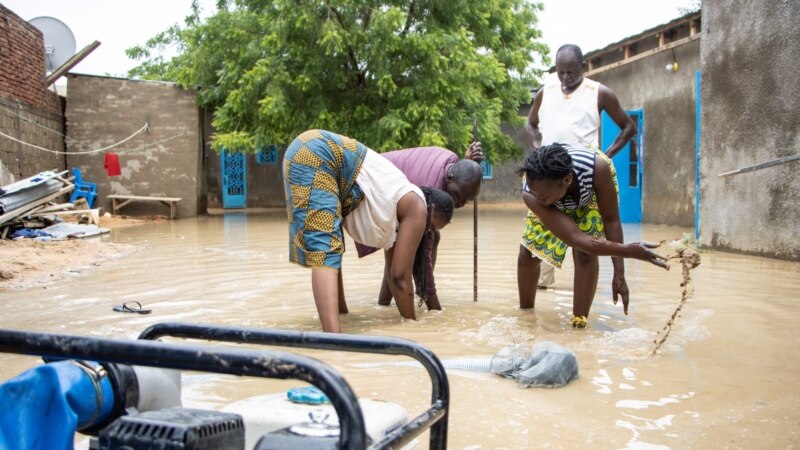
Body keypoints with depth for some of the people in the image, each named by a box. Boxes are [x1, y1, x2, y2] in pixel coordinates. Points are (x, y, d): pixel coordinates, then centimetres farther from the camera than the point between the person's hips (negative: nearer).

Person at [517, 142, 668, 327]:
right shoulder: (531, 195, -44)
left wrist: (619, 273, -29)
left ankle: (578, 323, -10)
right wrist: (630, 251, -54)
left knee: (585, 254, -21)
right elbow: (577, 240, -46)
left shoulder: (597, 167, -45)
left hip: (592, 188, -1)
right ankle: (525, 312, 28)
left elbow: (611, 220, -30)